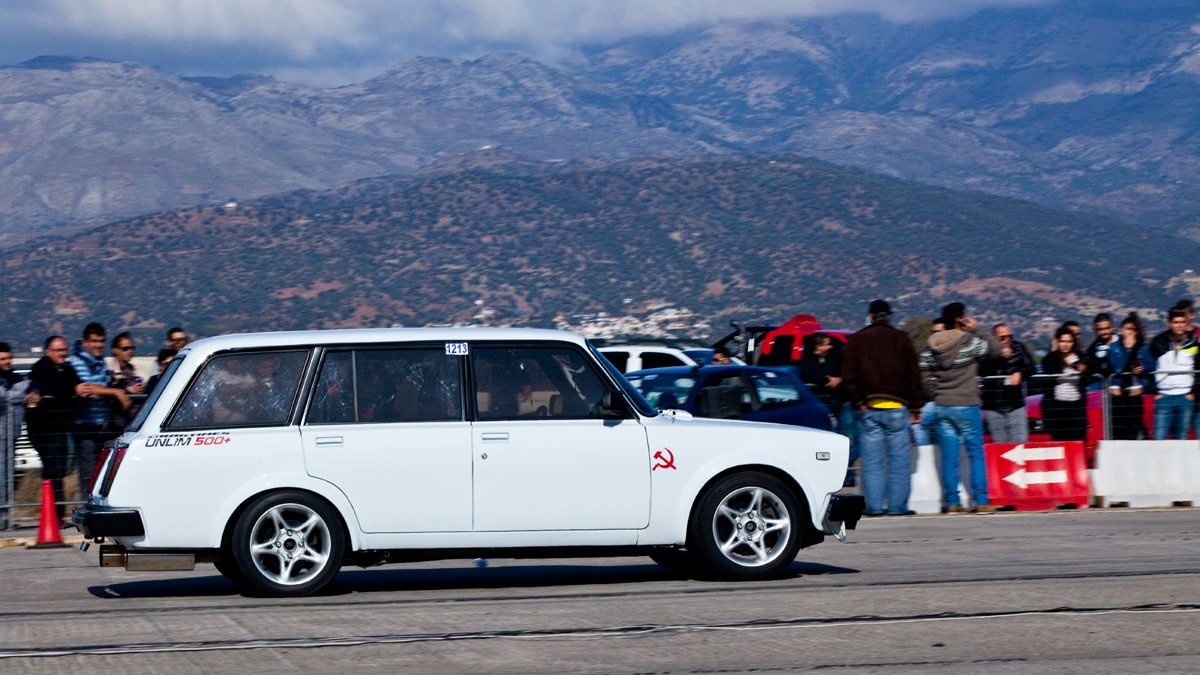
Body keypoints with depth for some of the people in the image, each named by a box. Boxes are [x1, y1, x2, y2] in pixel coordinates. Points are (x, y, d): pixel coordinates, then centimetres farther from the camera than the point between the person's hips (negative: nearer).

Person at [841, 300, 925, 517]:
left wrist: (858, 402, 3)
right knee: (899, 458, 2)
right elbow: (913, 374, 4)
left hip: (868, 409, 1)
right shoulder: (901, 339, 4)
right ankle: (898, 505, -1)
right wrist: (916, 407, 7)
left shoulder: (856, 340, 7)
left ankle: (874, 505, 0)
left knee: (872, 460, 3)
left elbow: (849, 376, 2)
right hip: (897, 408, -1)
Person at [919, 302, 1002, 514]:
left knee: (949, 456, 6)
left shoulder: (932, 346, 5)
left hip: (941, 406, 4)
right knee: (976, 453, 3)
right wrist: (978, 330, 2)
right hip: (966, 405, -4)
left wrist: (937, 395, 11)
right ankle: (981, 501, 0)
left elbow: (925, 375, 3)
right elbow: (995, 349, 0)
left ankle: (952, 502, 6)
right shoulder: (969, 342, -10)